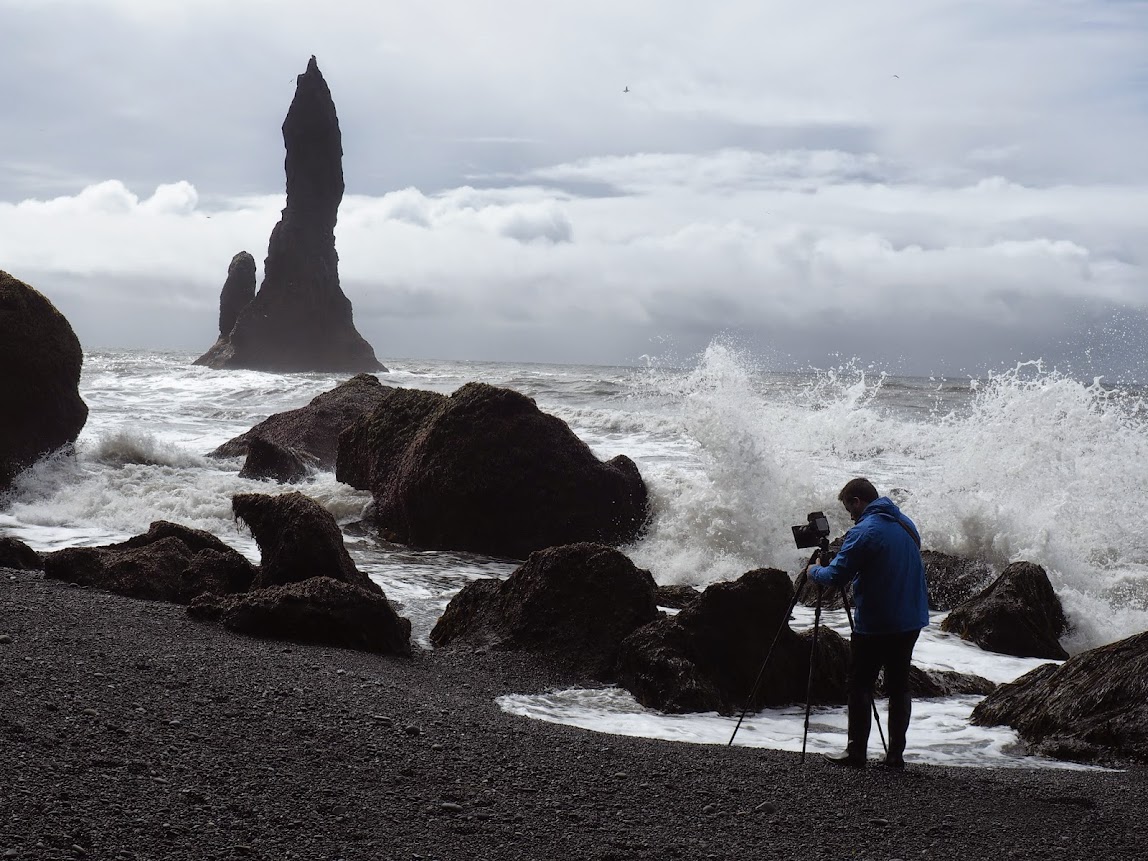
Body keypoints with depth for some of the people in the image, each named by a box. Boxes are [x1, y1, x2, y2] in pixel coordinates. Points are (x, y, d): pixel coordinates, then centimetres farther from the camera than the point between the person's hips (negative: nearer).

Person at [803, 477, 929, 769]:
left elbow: (836, 576, -16)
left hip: (874, 626, -7)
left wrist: (813, 570, 5)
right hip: (911, 621, 7)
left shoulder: (863, 532, -16)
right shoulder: (907, 525, 9)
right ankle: (895, 754, 10)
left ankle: (856, 753, 3)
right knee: (899, 686, 10)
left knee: (860, 687, 3)